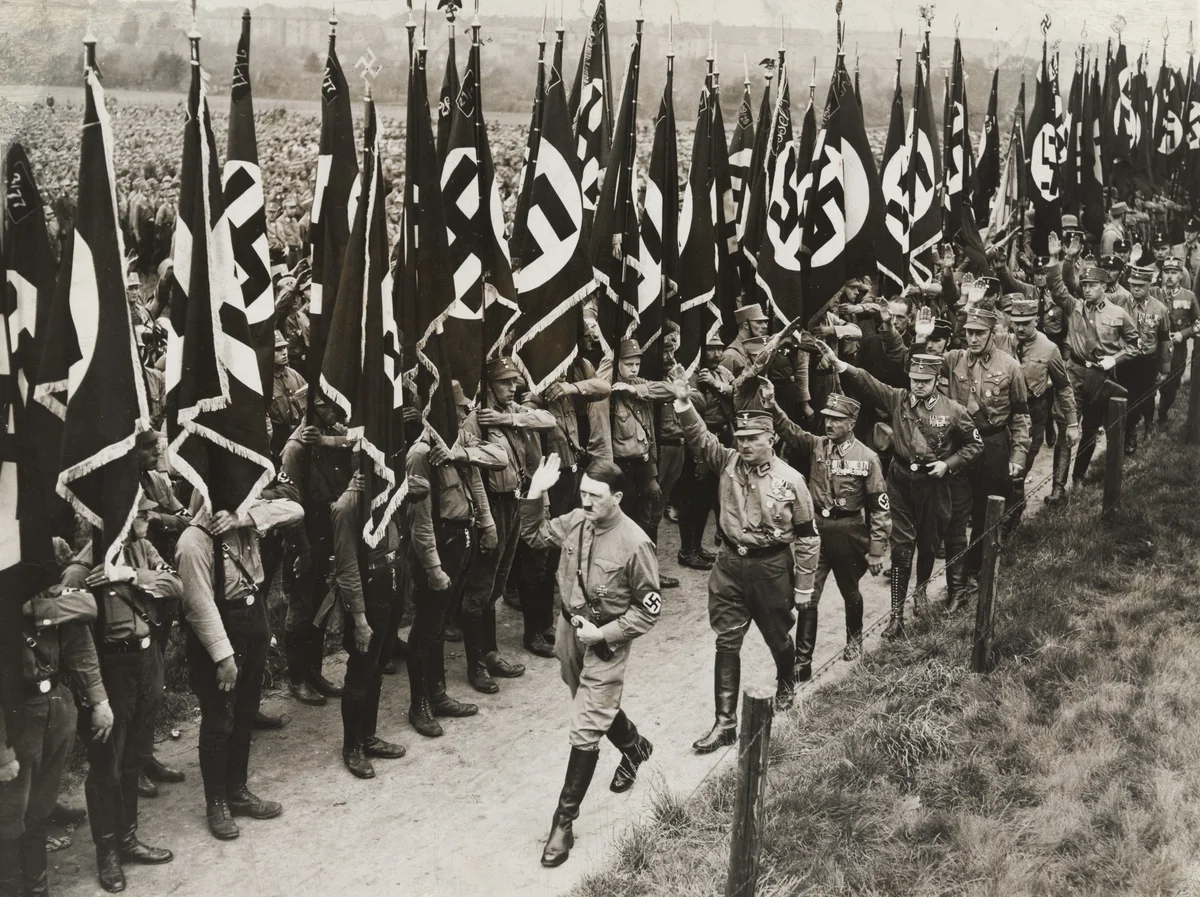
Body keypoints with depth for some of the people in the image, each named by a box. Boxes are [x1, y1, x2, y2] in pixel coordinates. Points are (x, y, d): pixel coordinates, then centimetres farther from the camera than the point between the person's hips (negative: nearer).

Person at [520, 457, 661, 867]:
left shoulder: (634, 545, -24)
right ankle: (635, 747, 58)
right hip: (570, 633, 7)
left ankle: (564, 821, 5)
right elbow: (534, 535, 10)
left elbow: (649, 609, -15)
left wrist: (601, 634, -20)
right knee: (598, 707, 27)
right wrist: (535, 493, -6)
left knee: (585, 732, -5)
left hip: (605, 645, -6)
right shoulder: (575, 521, -8)